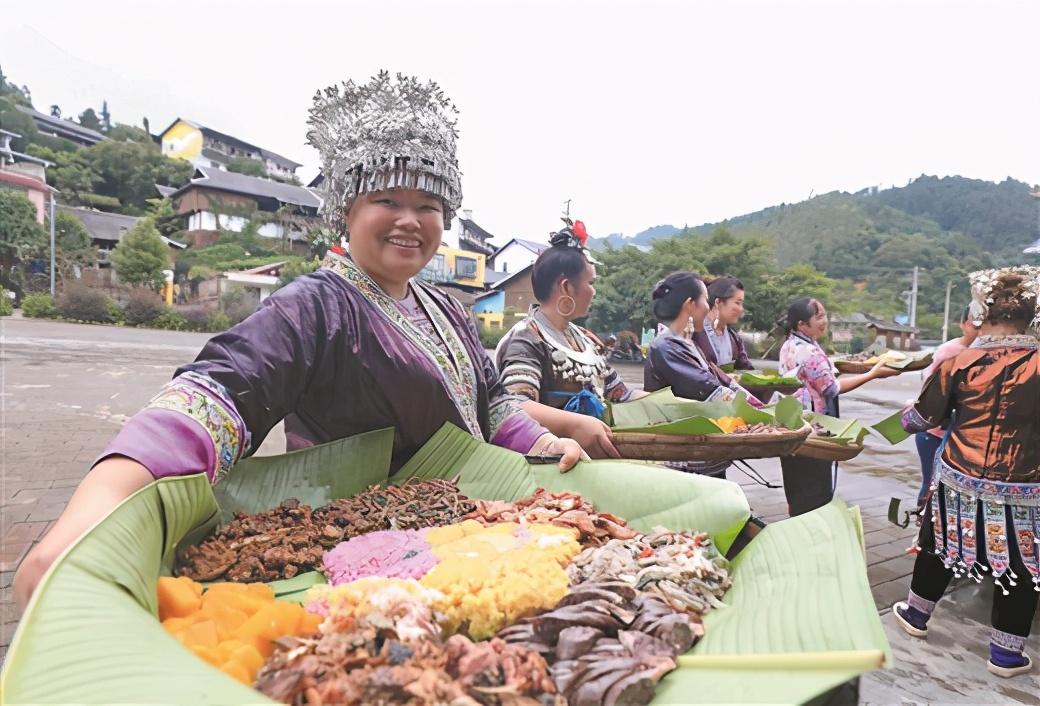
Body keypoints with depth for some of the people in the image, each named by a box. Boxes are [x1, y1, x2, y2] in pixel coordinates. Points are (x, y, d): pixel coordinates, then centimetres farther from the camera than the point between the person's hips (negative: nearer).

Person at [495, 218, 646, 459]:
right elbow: (516, 407, -27)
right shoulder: (527, 340, -11)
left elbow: (619, 394, 20)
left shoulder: (586, 340, 16)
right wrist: (575, 423, -42)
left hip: (598, 454, 8)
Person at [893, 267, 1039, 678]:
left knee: (940, 546, 19)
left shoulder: (957, 362, -9)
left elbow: (922, 419, -1)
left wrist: (906, 416, 19)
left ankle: (916, 615, 37)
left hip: (959, 481, 1)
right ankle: (1006, 654, 26)